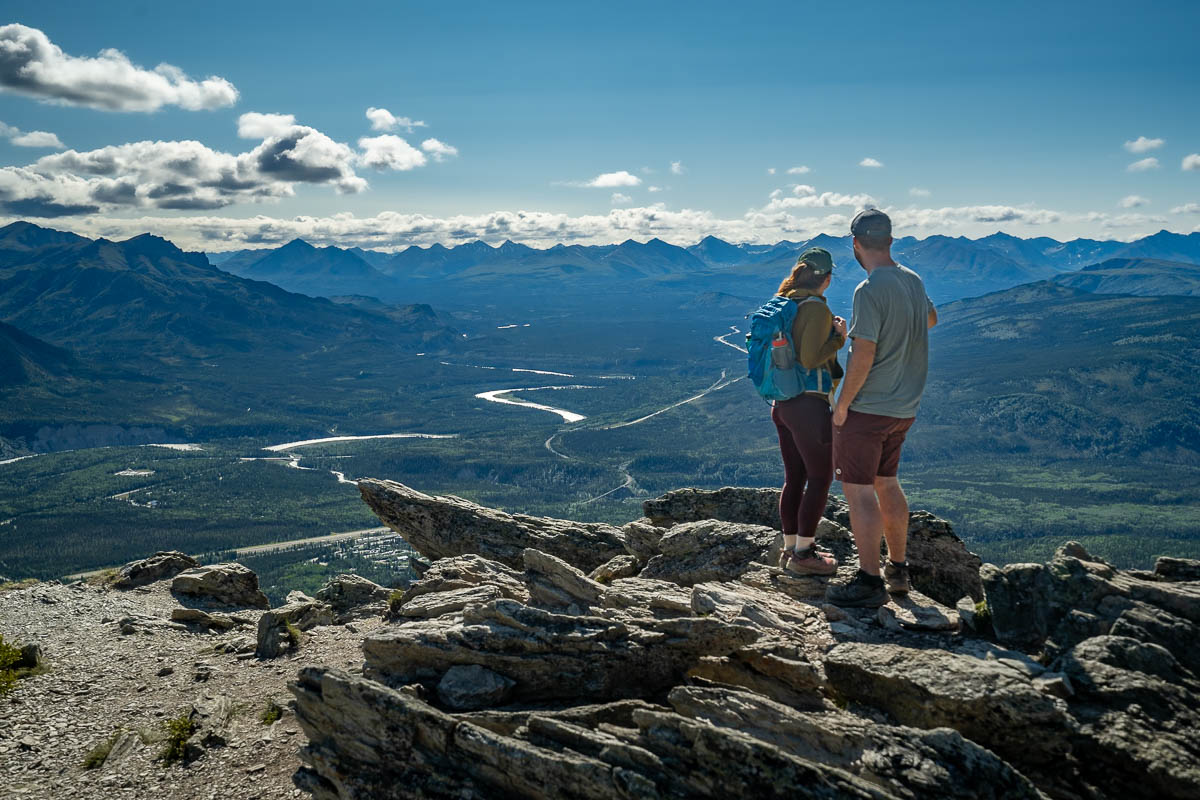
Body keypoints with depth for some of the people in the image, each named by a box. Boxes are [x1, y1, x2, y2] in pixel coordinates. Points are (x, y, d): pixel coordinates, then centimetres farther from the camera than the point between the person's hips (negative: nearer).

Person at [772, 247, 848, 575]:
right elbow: (810, 359, -21)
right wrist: (839, 338, -9)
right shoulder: (816, 308, -16)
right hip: (808, 403, -8)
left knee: (794, 478, 15)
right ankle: (803, 554, 8)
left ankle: (790, 548, 24)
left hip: (782, 403, 8)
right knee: (821, 477, 3)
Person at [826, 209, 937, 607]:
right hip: (903, 408, 9)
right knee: (886, 484, 19)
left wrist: (842, 403, -12)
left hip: (866, 408, -9)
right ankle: (898, 570, 28)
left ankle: (869, 582, 2)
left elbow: (863, 355, -22)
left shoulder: (869, 290, -19)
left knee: (858, 491, -2)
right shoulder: (914, 281, 7)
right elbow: (931, 318, 29)